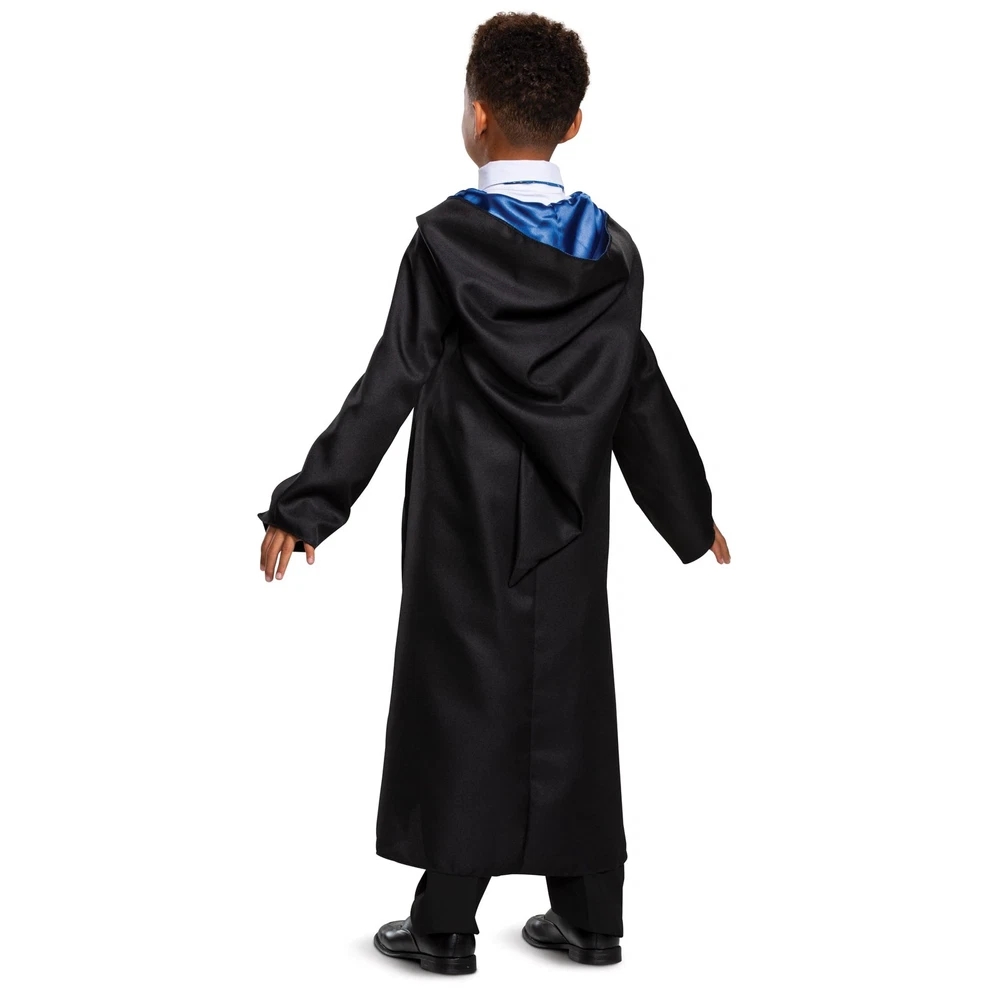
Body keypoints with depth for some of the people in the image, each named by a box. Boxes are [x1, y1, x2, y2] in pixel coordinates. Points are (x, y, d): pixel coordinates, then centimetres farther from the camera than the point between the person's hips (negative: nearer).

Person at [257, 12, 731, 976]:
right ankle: (587, 915, 21)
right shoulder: (610, 249, 2)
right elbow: (641, 395, 7)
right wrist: (692, 516, 19)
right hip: (570, 528, 4)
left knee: (465, 702, 5)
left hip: (469, 527, -4)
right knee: (569, 703, 12)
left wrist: (302, 506, -8)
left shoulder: (448, 239, -11)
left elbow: (390, 386, -14)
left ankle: (445, 925, 13)